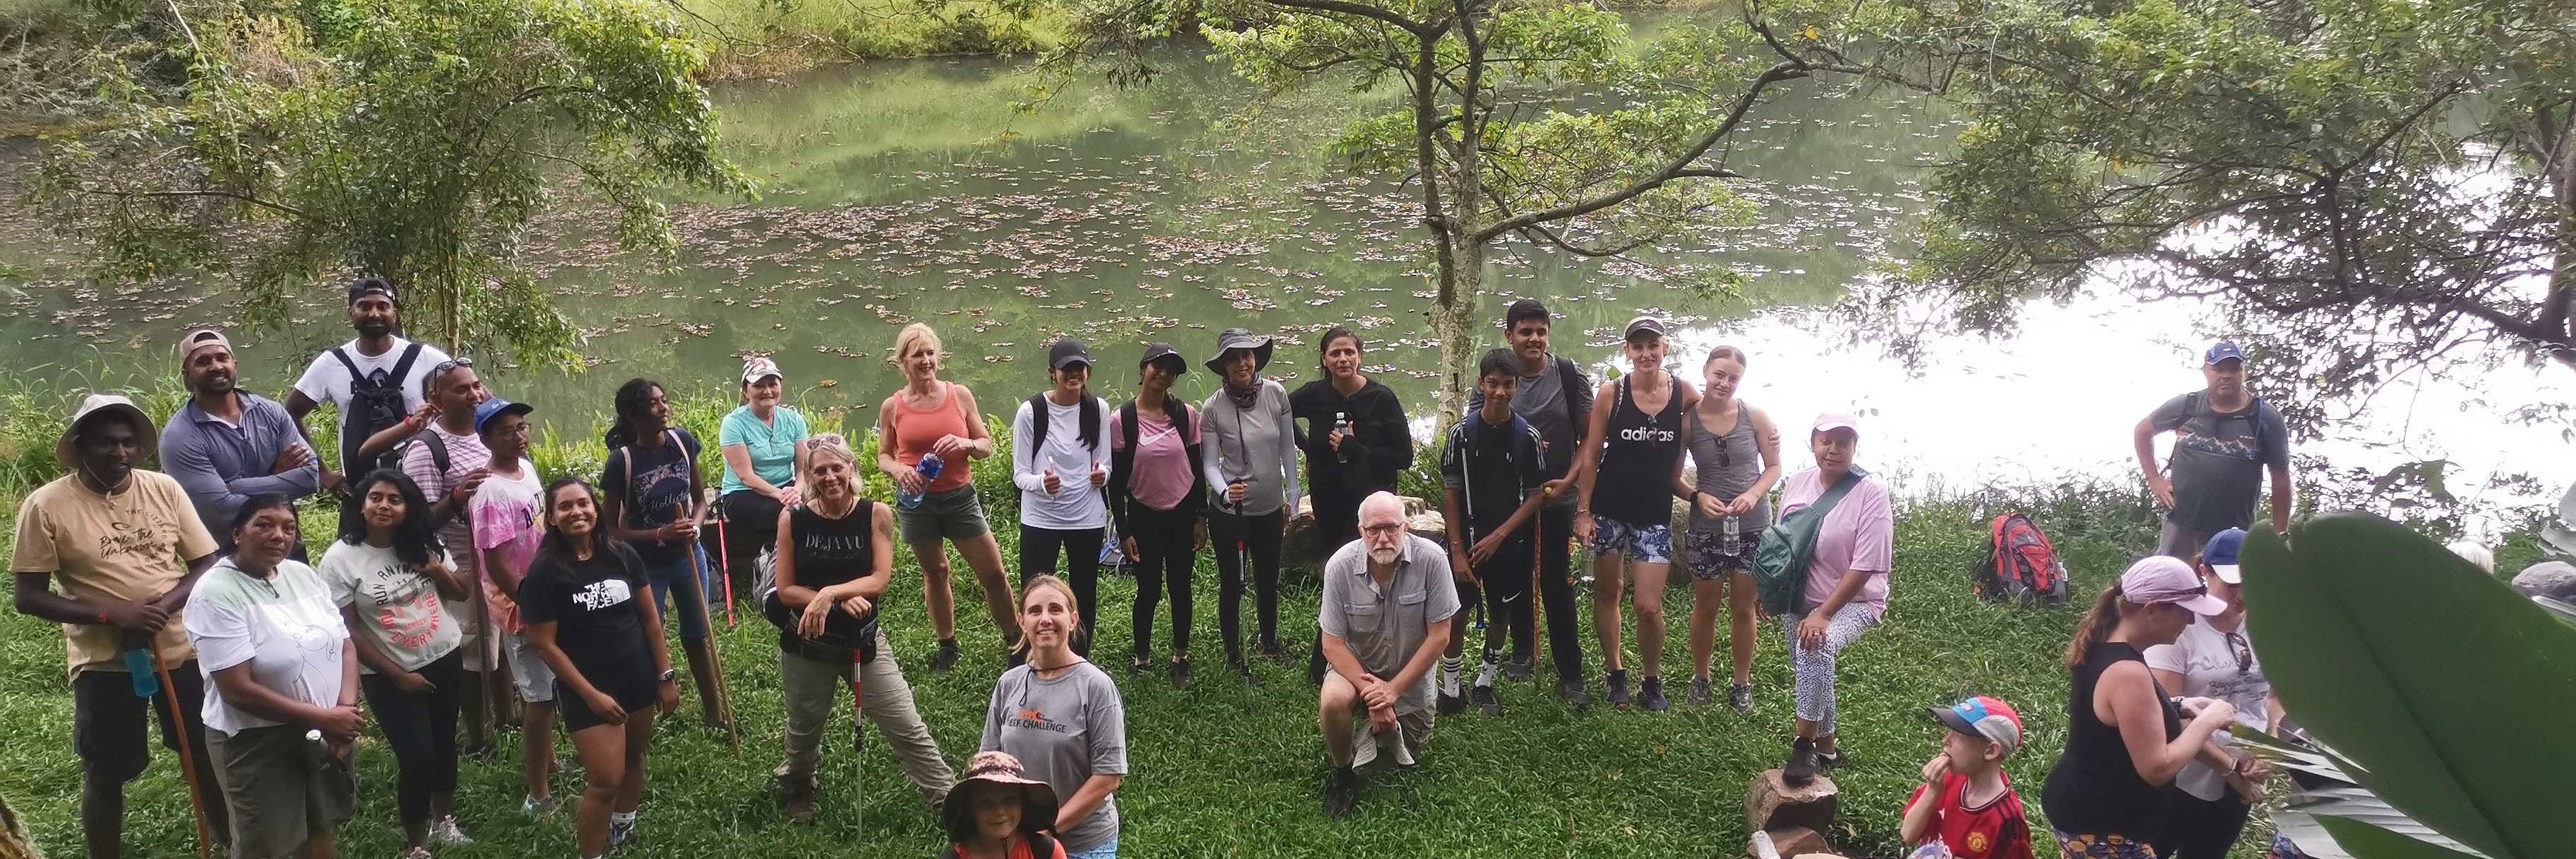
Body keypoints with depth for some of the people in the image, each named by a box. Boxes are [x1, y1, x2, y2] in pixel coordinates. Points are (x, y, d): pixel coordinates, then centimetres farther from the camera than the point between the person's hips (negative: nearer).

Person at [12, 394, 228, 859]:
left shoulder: (165, 489, -3)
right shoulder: (46, 505, -10)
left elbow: (208, 564, 0)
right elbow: (27, 597, -10)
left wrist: (163, 607, -18)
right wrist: (110, 615, -22)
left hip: (183, 650, 3)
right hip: (105, 662, -3)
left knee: (210, 756, 14)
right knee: (105, 774, 9)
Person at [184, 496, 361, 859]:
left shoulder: (304, 575, 3)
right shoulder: (215, 594, -17)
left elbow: (344, 646, 5)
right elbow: (238, 690, -22)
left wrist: (346, 709, -13)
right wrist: (323, 718, -22)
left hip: (325, 735, 6)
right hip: (256, 743, -6)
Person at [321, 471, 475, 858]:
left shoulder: (423, 544, 0)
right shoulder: (340, 559, -14)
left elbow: (461, 593, 9)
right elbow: (347, 630, -13)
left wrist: (439, 571, -14)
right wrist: (397, 675, -13)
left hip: (446, 658, 5)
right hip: (390, 676, -4)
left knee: (444, 742, 16)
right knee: (416, 757, -7)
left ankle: (444, 819, 37)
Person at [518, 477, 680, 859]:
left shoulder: (622, 555, -2)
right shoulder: (544, 572, -14)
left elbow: (650, 618, 5)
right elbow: (546, 644, -12)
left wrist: (665, 676, 3)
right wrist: (591, 694, -14)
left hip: (638, 680, 5)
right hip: (588, 689, -4)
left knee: (633, 761, 18)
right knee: (606, 781, -8)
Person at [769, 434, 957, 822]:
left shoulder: (876, 515, -8)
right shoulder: (792, 519, -8)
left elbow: (879, 581, -15)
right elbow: (786, 590, -8)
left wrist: (829, 593, -29)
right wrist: (843, 600, -21)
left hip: (864, 640, -1)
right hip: (807, 644, 1)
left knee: (908, 728, -1)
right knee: (804, 730, 21)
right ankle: (796, 791, 49)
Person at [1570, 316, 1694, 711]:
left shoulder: (1683, 393, -5)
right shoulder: (1611, 393, -7)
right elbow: (1591, 456, -3)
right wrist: (1583, 511, -5)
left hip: (1655, 514, 0)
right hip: (1609, 510, 0)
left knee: (1649, 606, -5)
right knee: (1606, 593, 11)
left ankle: (1652, 682, 17)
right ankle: (1615, 673, 29)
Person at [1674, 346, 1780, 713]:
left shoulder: (1754, 417, -5)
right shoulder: (1687, 420, -7)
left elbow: (1774, 466, 5)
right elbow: (1675, 478, 1)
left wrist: (1754, 494, -13)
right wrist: (1698, 497, -17)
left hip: (1753, 524, 0)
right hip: (1707, 525, 0)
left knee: (1743, 608, 9)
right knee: (1705, 606, 10)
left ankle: (1742, 684, 24)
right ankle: (1700, 679, 29)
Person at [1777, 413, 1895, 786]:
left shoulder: (1871, 494, -17)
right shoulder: (1798, 482, -2)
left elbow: (1864, 568, -20)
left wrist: (1822, 615, -23)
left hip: (1852, 602, -6)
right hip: (1799, 600, 6)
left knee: (1815, 647, -32)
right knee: (1810, 670, 14)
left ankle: (1805, 745, -22)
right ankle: (1826, 747, 39)